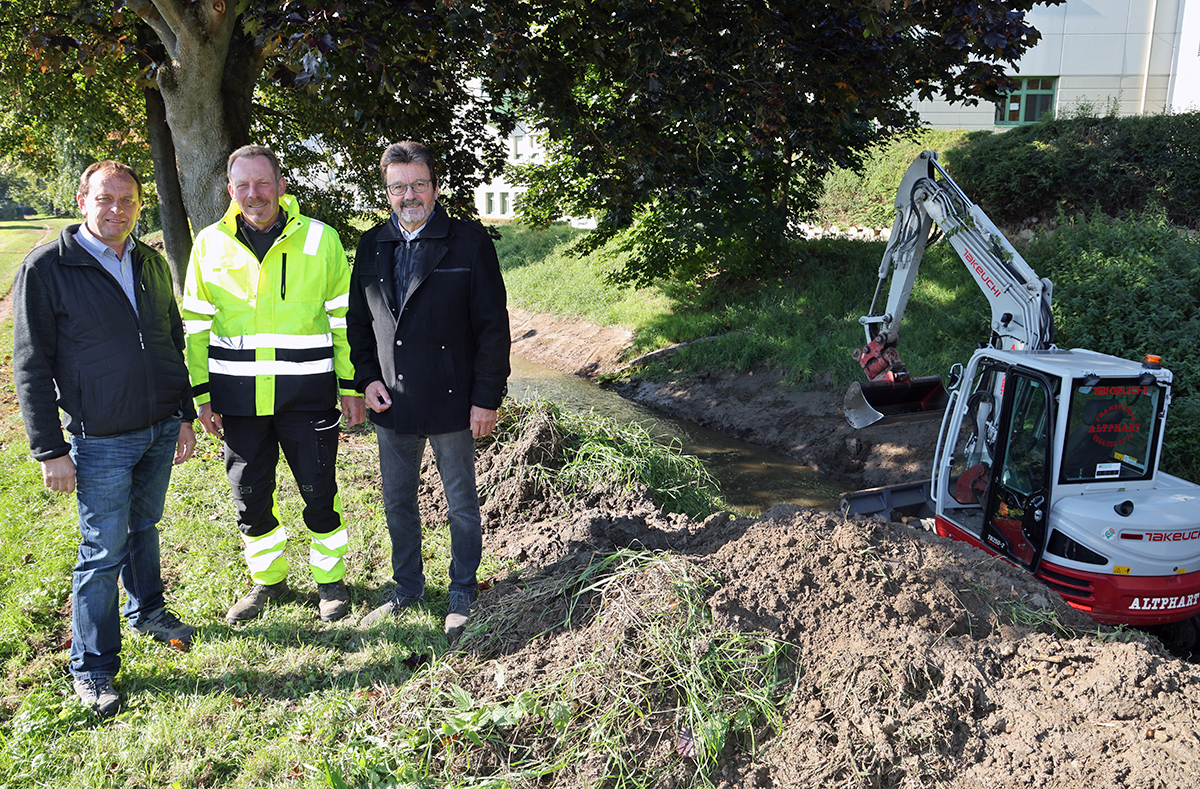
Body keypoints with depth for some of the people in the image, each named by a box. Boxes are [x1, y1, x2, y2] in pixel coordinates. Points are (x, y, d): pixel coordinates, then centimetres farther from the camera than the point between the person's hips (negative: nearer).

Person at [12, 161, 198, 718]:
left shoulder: (151, 264, 6)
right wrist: (50, 451, -11)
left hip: (161, 430, 5)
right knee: (103, 551, 3)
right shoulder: (46, 269, -10)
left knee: (144, 525, 21)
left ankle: (147, 611, 42)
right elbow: (31, 367, -9)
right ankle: (92, 669, 18)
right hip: (101, 440, -4)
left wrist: (184, 416, 11)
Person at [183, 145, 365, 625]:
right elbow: (195, 325, 8)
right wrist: (201, 393, 5)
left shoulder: (320, 239, -3)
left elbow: (343, 318, 1)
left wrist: (351, 387, -1)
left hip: (307, 395, -2)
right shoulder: (210, 244, 3)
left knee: (319, 494, 6)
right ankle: (267, 579, 34)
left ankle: (330, 579, 27)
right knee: (250, 497, 13)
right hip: (238, 397, 3)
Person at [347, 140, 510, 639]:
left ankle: (462, 596, 28)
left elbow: (493, 326, -8)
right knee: (397, 502, 17)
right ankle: (407, 588, 36)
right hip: (390, 403, 5)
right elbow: (357, 320, 14)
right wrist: (366, 377, 0)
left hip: (451, 403, -4)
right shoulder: (371, 246, 7)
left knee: (461, 504, 9)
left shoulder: (469, 242, -7)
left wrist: (486, 398, -11)